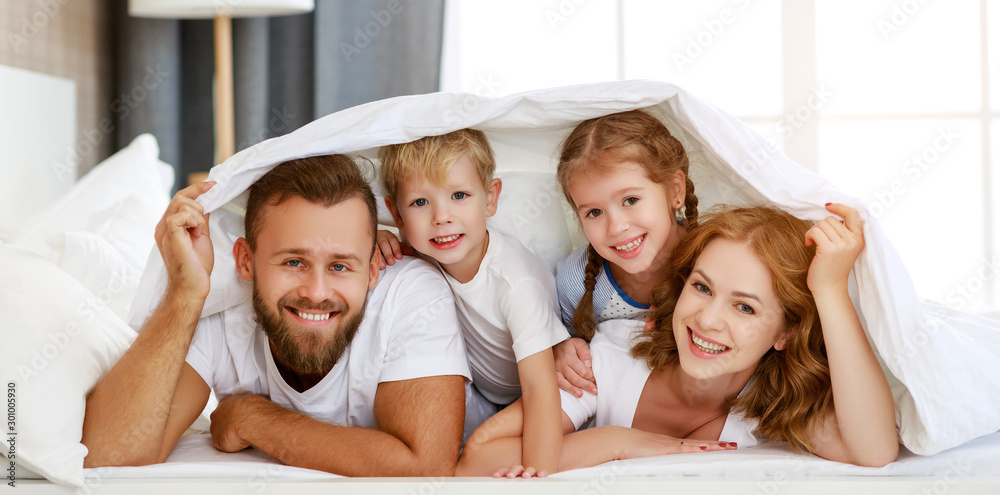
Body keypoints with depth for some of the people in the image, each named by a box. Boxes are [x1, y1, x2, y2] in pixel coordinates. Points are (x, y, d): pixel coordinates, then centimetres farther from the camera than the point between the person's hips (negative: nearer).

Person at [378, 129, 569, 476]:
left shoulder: (518, 282, -31)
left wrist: (537, 475, -54)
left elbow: (540, 386, -38)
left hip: (525, 405, -5)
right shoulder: (423, 253, -15)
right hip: (477, 398, 6)